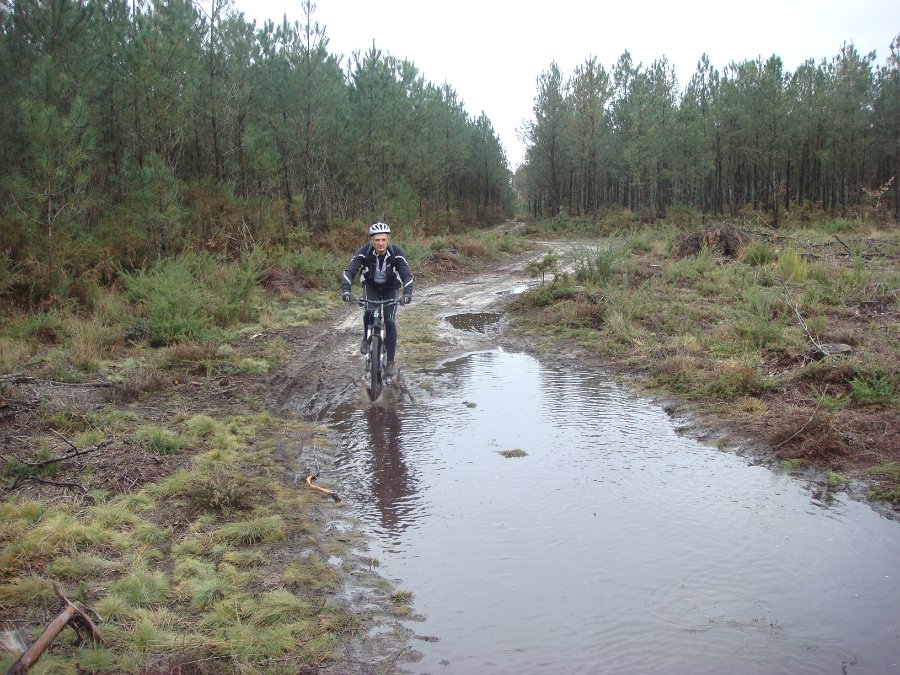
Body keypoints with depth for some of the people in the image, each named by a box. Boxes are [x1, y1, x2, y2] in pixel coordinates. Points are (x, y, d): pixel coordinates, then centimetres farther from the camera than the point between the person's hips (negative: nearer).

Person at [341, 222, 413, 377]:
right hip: (370, 286, 0)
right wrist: (345, 289, -48)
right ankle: (366, 338, 5)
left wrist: (407, 293, -49)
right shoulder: (364, 252, -26)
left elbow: (407, 274, -31)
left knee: (390, 322, -12)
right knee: (369, 312, -27)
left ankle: (390, 362, -2)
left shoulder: (396, 252, -27)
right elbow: (349, 271, -31)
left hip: (391, 288, 0)